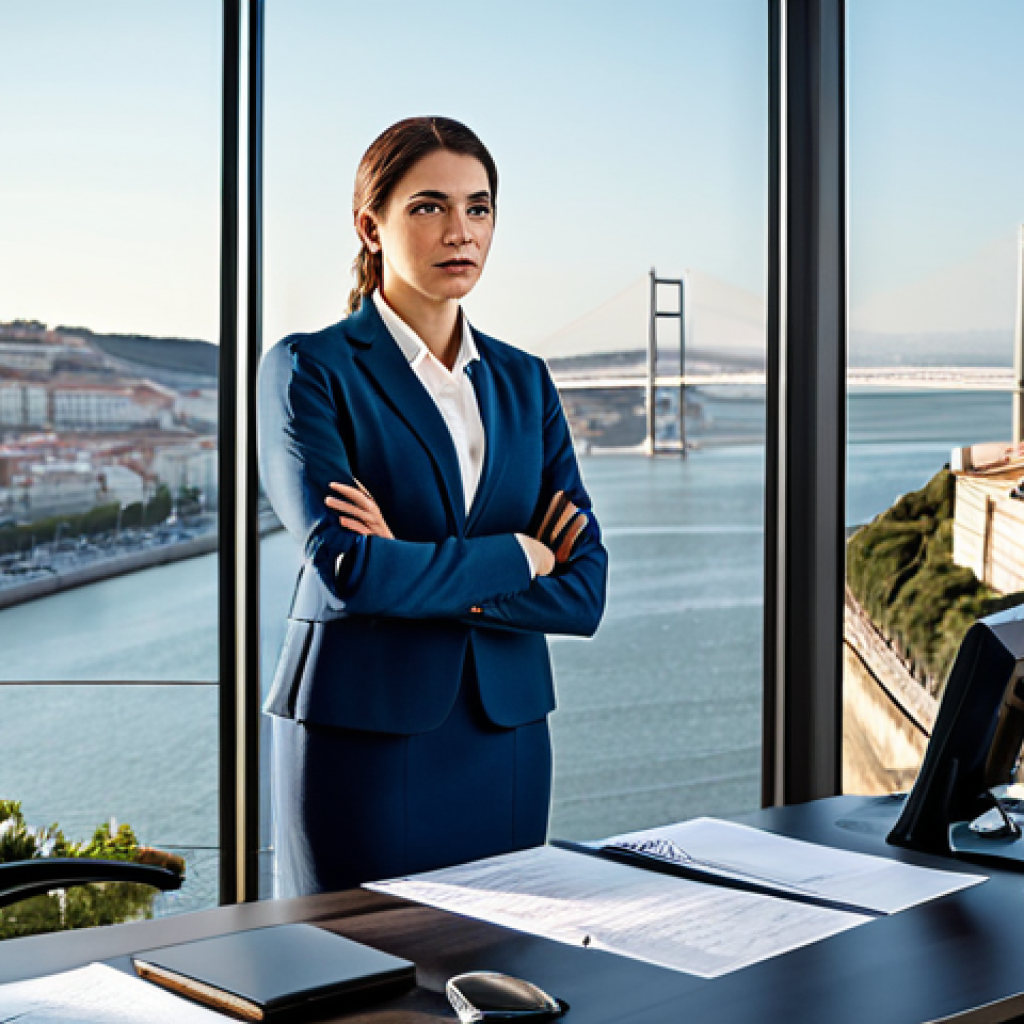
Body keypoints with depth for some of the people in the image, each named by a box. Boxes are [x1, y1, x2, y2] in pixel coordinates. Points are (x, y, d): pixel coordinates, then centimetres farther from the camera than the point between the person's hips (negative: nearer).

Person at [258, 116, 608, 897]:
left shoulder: (524, 381, 9)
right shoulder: (309, 371, -5)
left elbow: (584, 590, 0)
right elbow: (346, 570, -17)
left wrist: (420, 574, -12)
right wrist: (515, 556, -7)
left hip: (506, 742, 5)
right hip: (364, 737, -4)